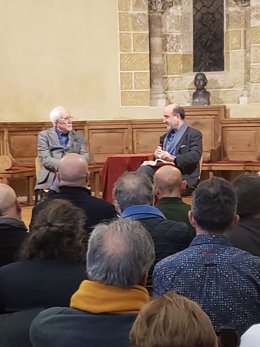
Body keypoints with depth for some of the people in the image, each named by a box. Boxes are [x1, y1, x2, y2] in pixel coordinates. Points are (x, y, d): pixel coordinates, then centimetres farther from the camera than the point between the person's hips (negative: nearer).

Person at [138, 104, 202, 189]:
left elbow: (195, 156, -12)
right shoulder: (165, 137, 25)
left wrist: (173, 158, -26)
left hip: (183, 175, -6)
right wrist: (157, 156, 2)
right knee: (144, 169, -24)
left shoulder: (194, 134, 3)